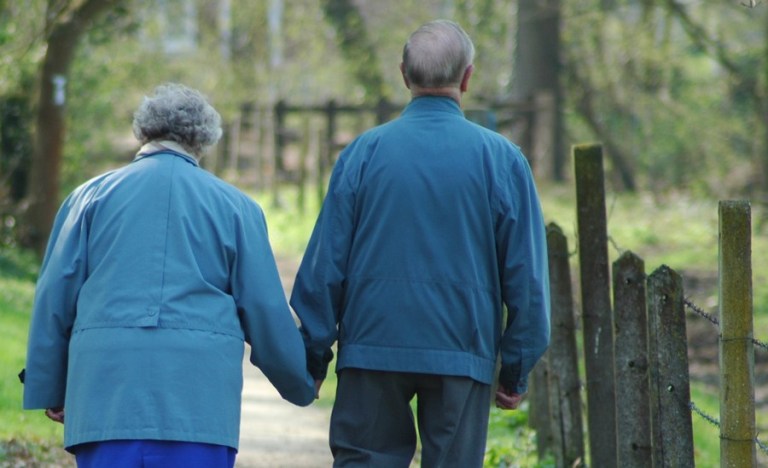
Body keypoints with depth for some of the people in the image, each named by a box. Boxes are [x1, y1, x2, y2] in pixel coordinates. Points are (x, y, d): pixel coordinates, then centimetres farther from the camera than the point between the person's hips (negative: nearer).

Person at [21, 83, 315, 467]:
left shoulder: (92, 195, 11)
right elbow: (266, 311, 10)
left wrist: (49, 390, 18)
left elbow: (54, 300, 10)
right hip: (199, 398, -1)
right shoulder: (235, 206, 9)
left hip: (106, 390, 1)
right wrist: (302, 386, 24)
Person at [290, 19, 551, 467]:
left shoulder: (364, 153, 0)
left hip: (373, 348, 1)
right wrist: (517, 370, 8)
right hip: (463, 356, 0)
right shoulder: (502, 160, -1)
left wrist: (314, 357, 8)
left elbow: (326, 265, 0)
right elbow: (526, 274, 0)